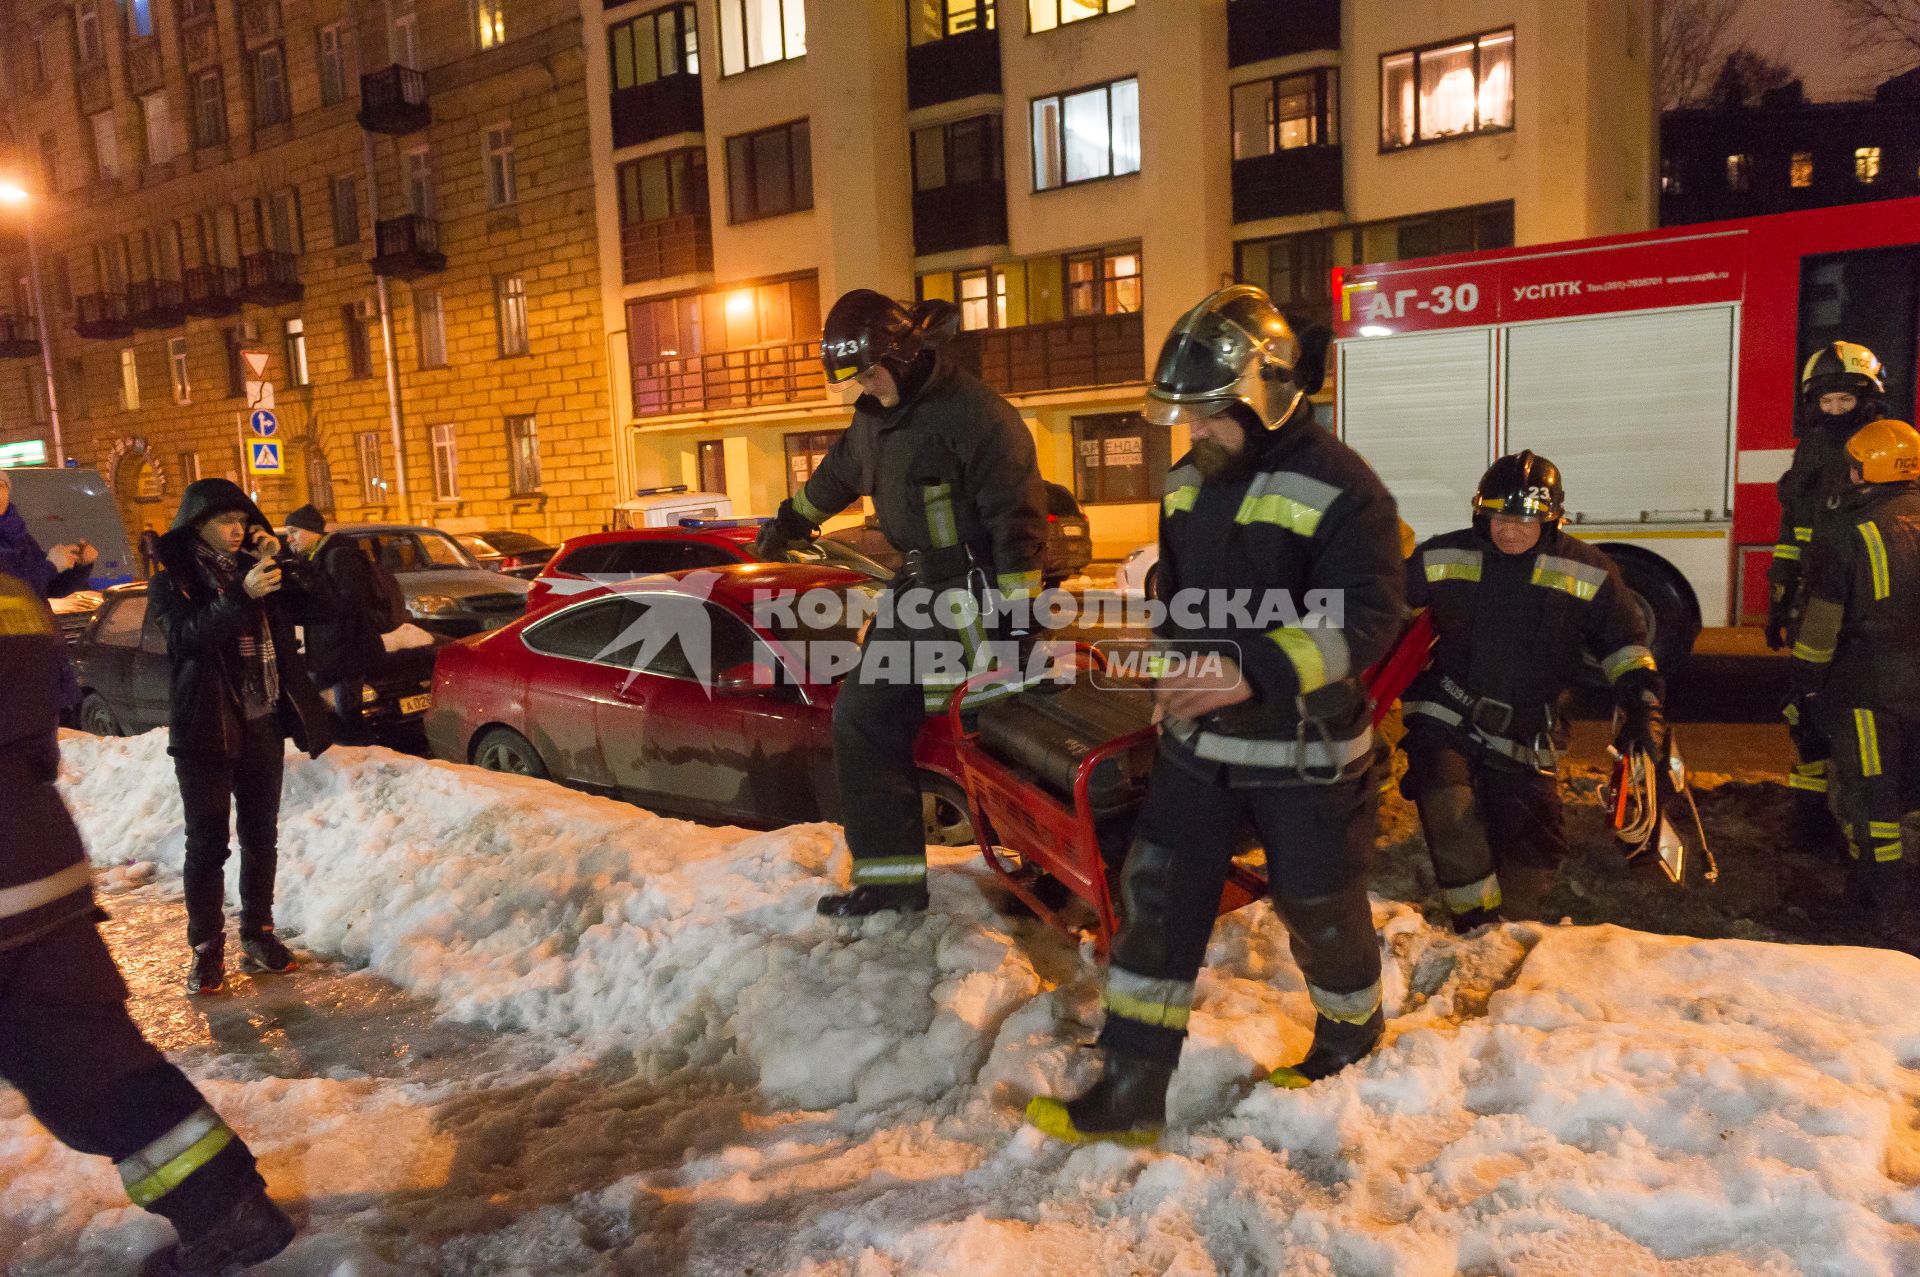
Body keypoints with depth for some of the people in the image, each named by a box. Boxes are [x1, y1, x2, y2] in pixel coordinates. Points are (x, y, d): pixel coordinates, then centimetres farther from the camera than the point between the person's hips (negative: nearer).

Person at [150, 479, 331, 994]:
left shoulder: (251, 565, 11)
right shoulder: (172, 580, -2)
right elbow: (185, 635, -20)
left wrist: (279, 566, -6)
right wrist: (242, 595, -33)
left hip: (263, 724, 4)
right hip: (205, 728, -4)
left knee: (261, 835, 11)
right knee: (207, 841, 1)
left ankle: (257, 932, 22)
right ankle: (206, 947, 10)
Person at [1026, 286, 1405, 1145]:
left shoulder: (1337, 487, -16)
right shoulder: (1188, 481, 8)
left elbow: (1364, 618, -24)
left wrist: (1254, 674, -34)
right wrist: (1170, 666, 10)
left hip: (1302, 750, -6)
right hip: (1197, 742, 6)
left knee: (1317, 905, 12)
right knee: (1157, 896, 2)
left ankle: (1350, 1034, 43)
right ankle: (1131, 1089, 12)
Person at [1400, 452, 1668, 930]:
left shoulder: (1586, 573, -1)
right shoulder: (1442, 558, -2)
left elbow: (1625, 643, 6)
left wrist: (1643, 704, -5)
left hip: (1523, 733, 1)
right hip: (1445, 715, -1)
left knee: (1532, 839, 3)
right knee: (1446, 804, -25)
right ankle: (1477, 924, -12)